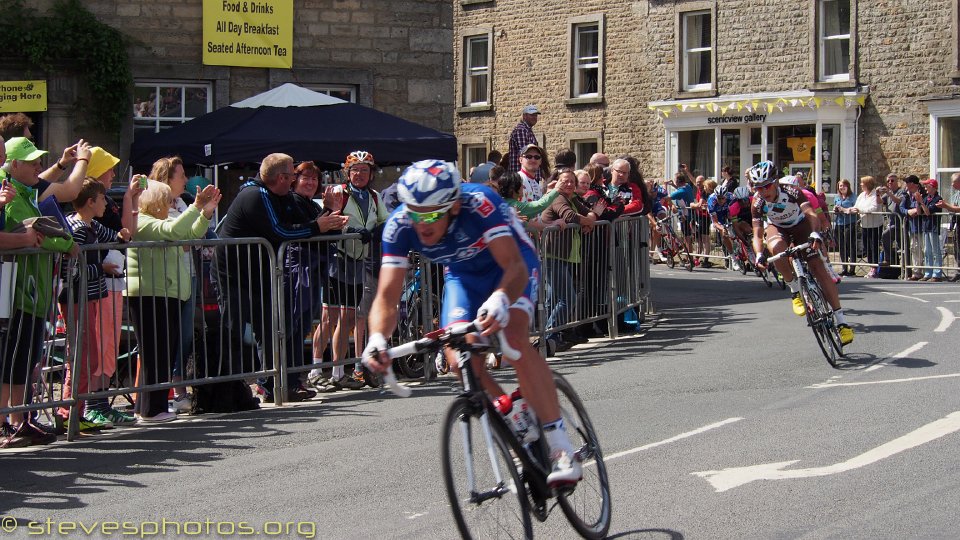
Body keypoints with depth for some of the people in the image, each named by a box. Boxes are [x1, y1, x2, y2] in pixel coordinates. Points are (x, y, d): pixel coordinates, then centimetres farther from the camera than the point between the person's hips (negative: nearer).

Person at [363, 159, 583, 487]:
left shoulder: (478, 203, -38)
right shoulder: (399, 226, -28)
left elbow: (515, 267, -46)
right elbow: (387, 297, -30)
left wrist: (500, 300, -67)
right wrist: (377, 338, -50)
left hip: (511, 263, -4)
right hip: (463, 274, 4)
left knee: (513, 338, -31)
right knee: (460, 359, -19)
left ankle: (561, 449, -28)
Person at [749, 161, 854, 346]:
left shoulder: (792, 192, -31)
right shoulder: (758, 204, -25)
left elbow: (810, 213, -44)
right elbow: (757, 234, -27)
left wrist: (815, 234, -63)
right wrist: (759, 255, -46)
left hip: (800, 226, -1)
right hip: (776, 228, 1)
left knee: (818, 268, -16)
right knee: (776, 247, -37)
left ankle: (841, 321, -15)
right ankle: (795, 291, -17)